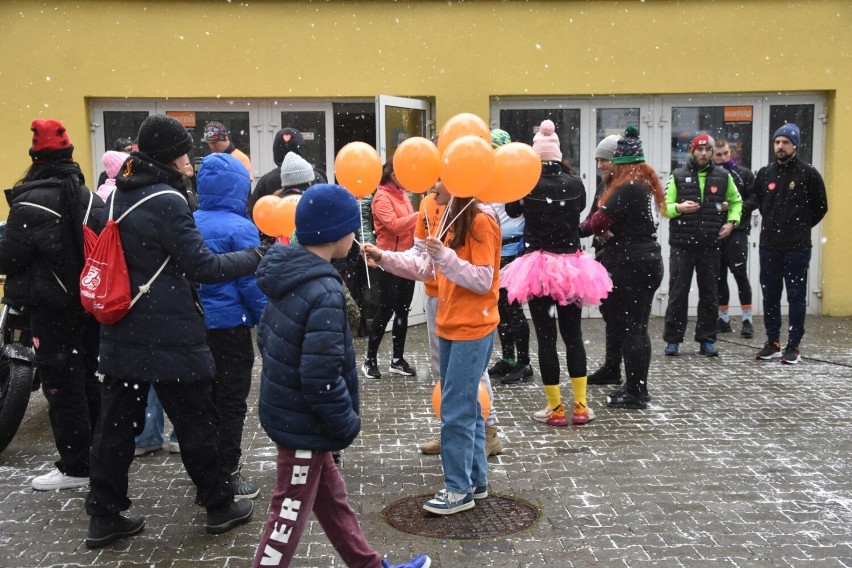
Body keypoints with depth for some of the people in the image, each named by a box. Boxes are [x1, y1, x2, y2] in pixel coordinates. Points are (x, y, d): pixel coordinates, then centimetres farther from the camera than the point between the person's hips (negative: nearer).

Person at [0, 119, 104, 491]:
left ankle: (75, 467, 7)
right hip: (89, 303, 7)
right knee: (88, 379, 17)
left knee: (62, 387, 1)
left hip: (53, 308, -7)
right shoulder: (91, 198, 6)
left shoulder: (31, 203, -16)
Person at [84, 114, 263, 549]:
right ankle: (219, 506, 21)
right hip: (169, 335, -7)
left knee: (117, 423, 12)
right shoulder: (166, 201, -17)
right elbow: (202, 267, -17)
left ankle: (104, 517, 21)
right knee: (196, 422, 7)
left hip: (122, 331, 8)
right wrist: (257, 258, -9)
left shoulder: (120, 194, 8)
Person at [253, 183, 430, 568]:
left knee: (330, 495, 22)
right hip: (303, 420, -10)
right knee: (292, 510, 6)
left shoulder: (289, 276, 1)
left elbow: (265, 336, 11)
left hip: (284, 408, 10)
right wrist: (347, 423, -15)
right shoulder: (324, 293, -26)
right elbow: (321, 376, -29)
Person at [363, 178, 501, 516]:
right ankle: (476, 480, 25)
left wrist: (444, 256, -25)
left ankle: (459, 490, 4)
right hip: (449, 327, 9)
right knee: (466, 407, 15)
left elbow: (483, 281, -18)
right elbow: (424, 269, 13)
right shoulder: (446, 222, 13)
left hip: (473, 331, -9)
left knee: (455, 411, -6)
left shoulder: (480, 223, -15)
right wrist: (383, 258, 5)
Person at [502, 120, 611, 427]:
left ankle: (556, 409, 7)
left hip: (539, 266, -3)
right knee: (573, 334, 12)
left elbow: (511, 210, 9)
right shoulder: (575, 183, -3)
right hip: (572, 264, 3)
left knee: (546, 337, 3)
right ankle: (581, 406, 15)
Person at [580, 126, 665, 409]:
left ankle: (635, 393, 3)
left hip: (630, 265, -10)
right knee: (637, 327, 15)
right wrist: (610, 231, 3)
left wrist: (579, 229, 0)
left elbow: (602, 219, -18)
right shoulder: (648, 185, 14)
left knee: (628, 328, -3)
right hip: (647, 260, 10)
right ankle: (636, 387, 23)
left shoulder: (627, 188, -16)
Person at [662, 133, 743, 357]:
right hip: (682, 245, -2)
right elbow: (665, 207, 1)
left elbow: (736, 201, 20)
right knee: (678, 293, 0)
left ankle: (707, 340, 16)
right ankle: (672, 340, 9)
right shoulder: (678, 176, 2)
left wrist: (731, 222, 4)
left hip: (710, 246, 2)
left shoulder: (723, 176, 7)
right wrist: (679, 208, -20)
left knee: (709, 294, 7)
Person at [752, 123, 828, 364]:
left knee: (796, 297, 1)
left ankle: (793, 347, 7)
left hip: (797, 247, -4)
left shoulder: (808, 173, -4)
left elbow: (820, 207, 4)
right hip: (768, 246, 4)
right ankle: (773, 343, 19)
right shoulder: (764, 174, 6)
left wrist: (800, 227, 9)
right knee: (770, 296, 9)